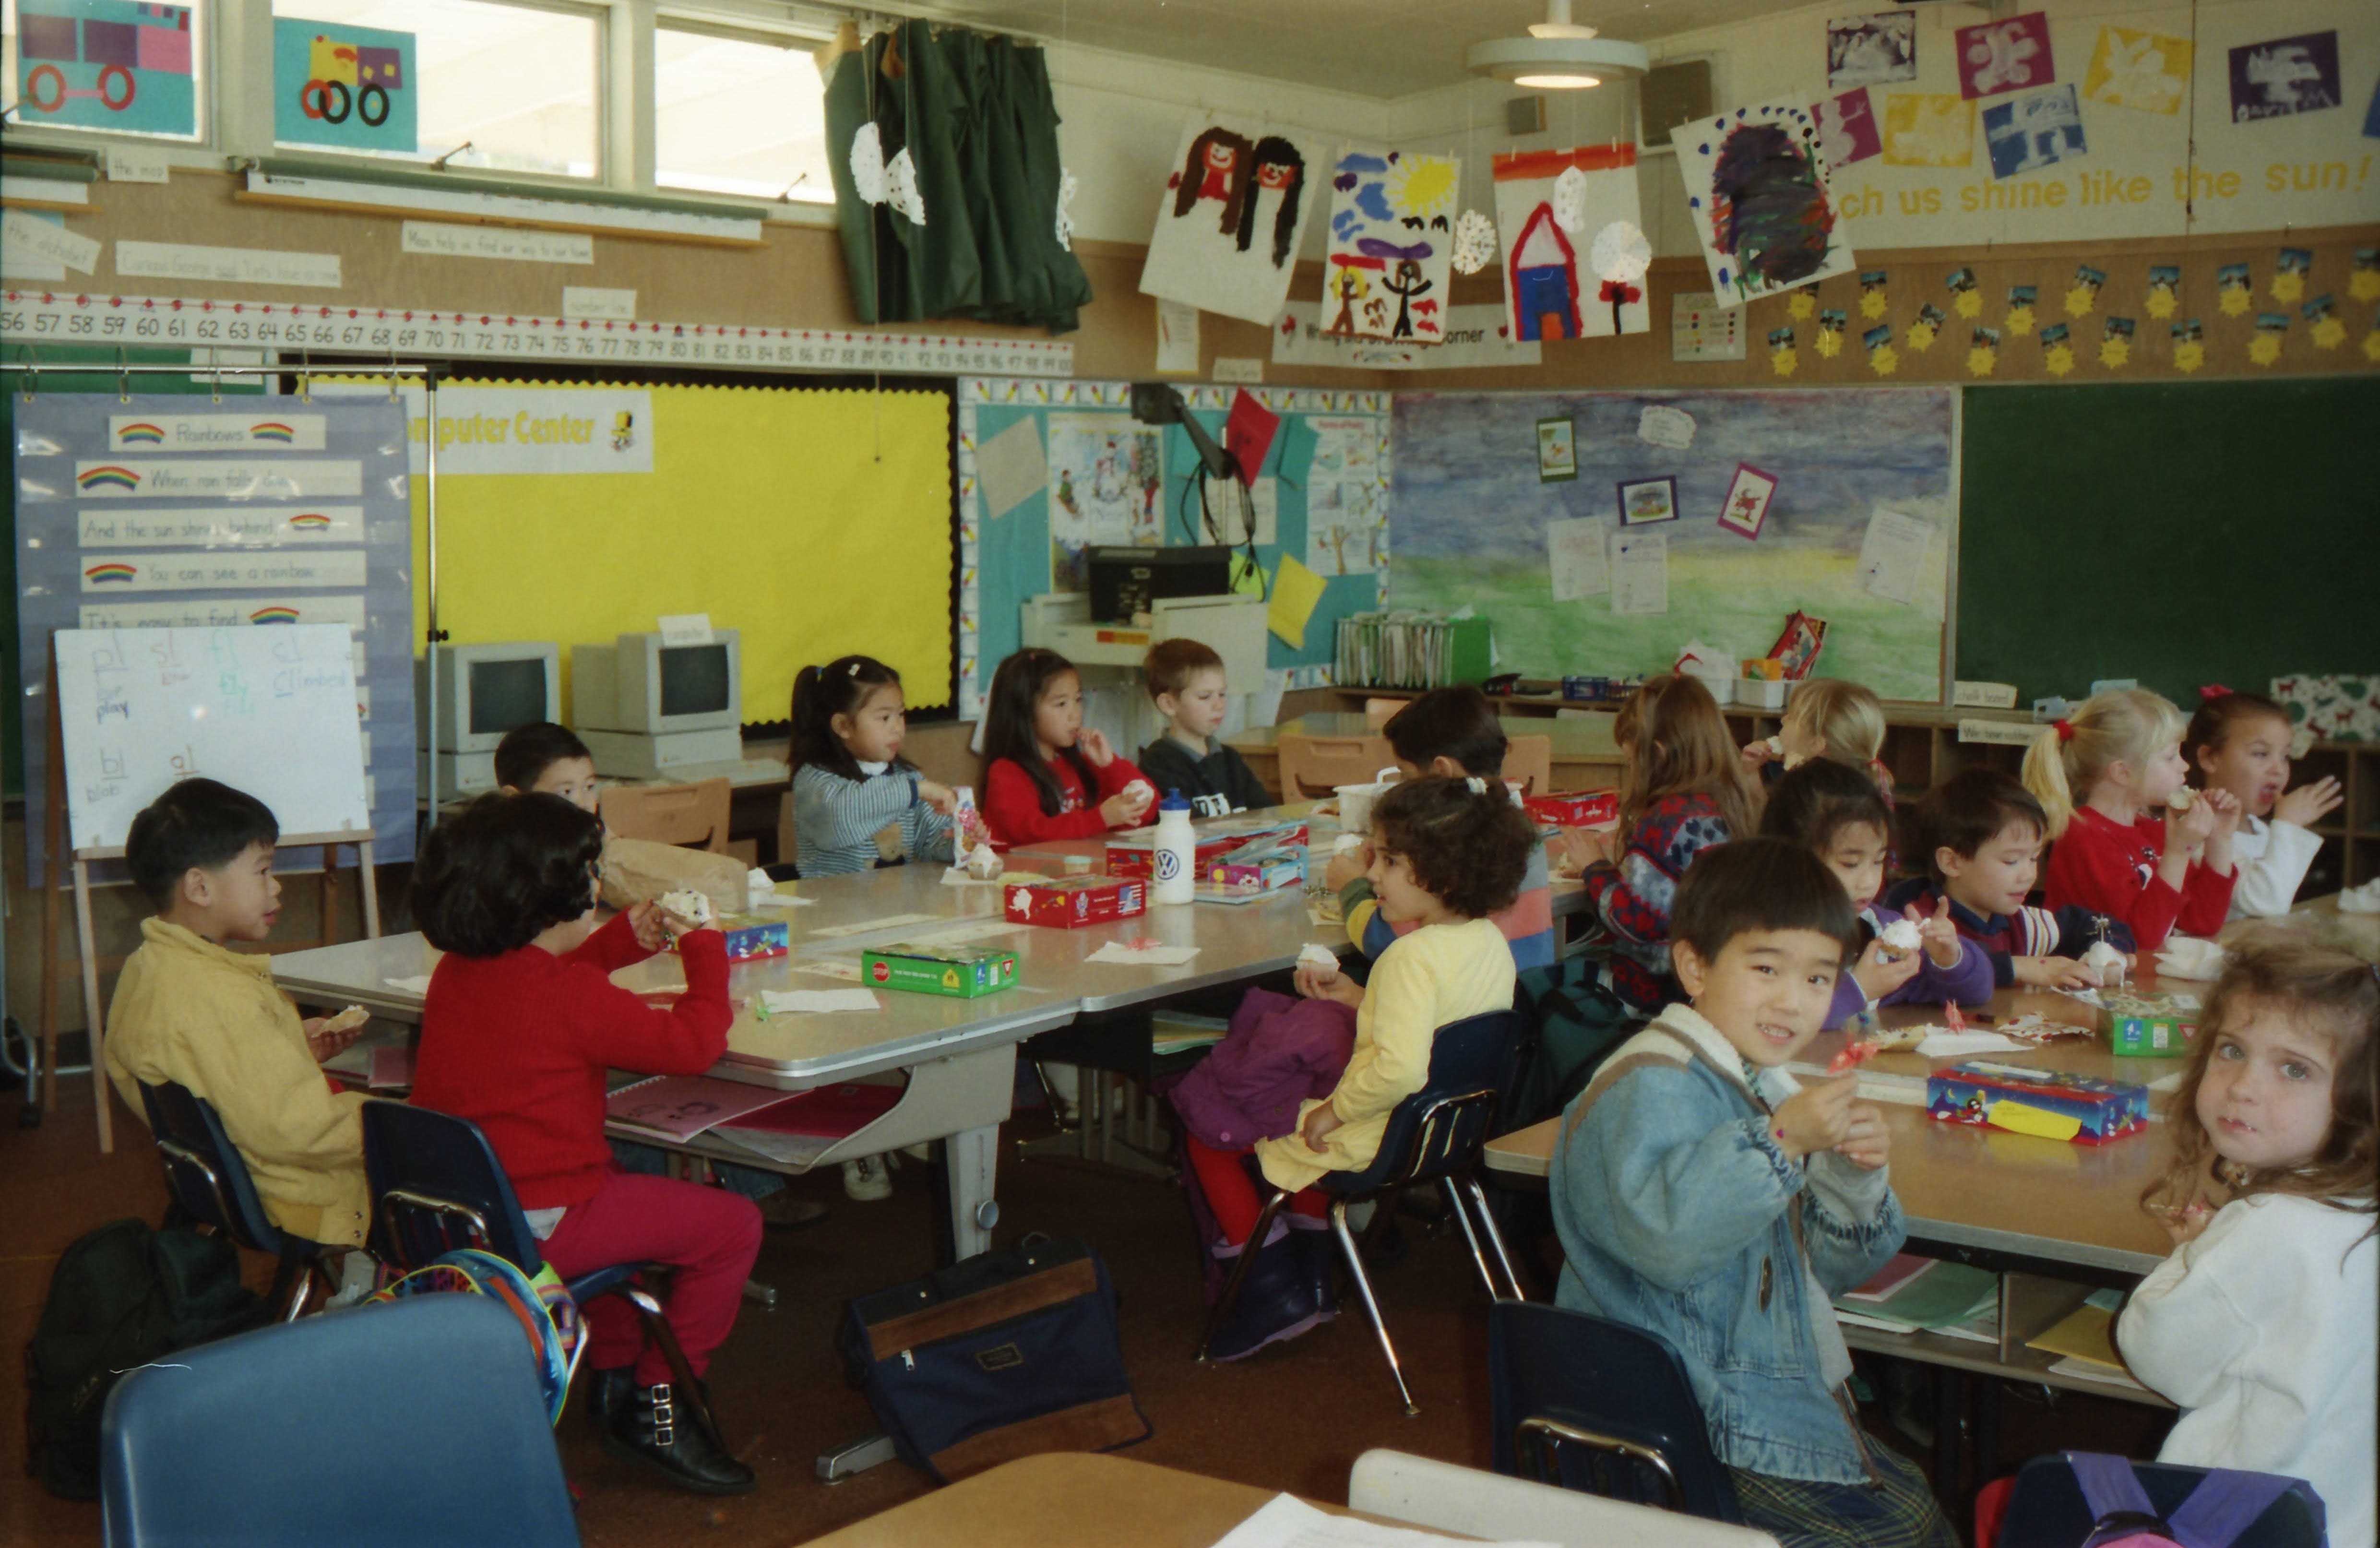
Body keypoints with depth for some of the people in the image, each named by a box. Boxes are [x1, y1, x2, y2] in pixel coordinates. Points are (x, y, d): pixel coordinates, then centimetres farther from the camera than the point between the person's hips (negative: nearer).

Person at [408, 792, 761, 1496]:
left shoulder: (455, 970, 6)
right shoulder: (572, 999, -21)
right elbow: (695, 1043, -16)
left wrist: (624, 939, 17)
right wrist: (703, 946, -2)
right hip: (535, 1227, -9)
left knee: (624, 1184, 36)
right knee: (732, 1225, 0)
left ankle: (617, 1374, 39)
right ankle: (653, 1408, 10)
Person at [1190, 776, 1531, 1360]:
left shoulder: (1414, 955, -29)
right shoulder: (1491, 942, -1)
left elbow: (1401, 1068, -39)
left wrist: (1335, 1111, -24)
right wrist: (1361, 998, 8)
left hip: (1379, 1138, -10)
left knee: (1206, 1134, 7)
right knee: (1301, 1105, 36)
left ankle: (1272, 1293, 12)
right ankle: (1312, 1275, 37)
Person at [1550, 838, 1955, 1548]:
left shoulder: (1766, 1087, 12)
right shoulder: (1651, 1089, -18)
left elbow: (1822, 1268, 15)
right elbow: (1668, 1239, -36)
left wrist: (1854, 1177, -4)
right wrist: (1783, 1140, -37)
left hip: (1784, 1394, 10)